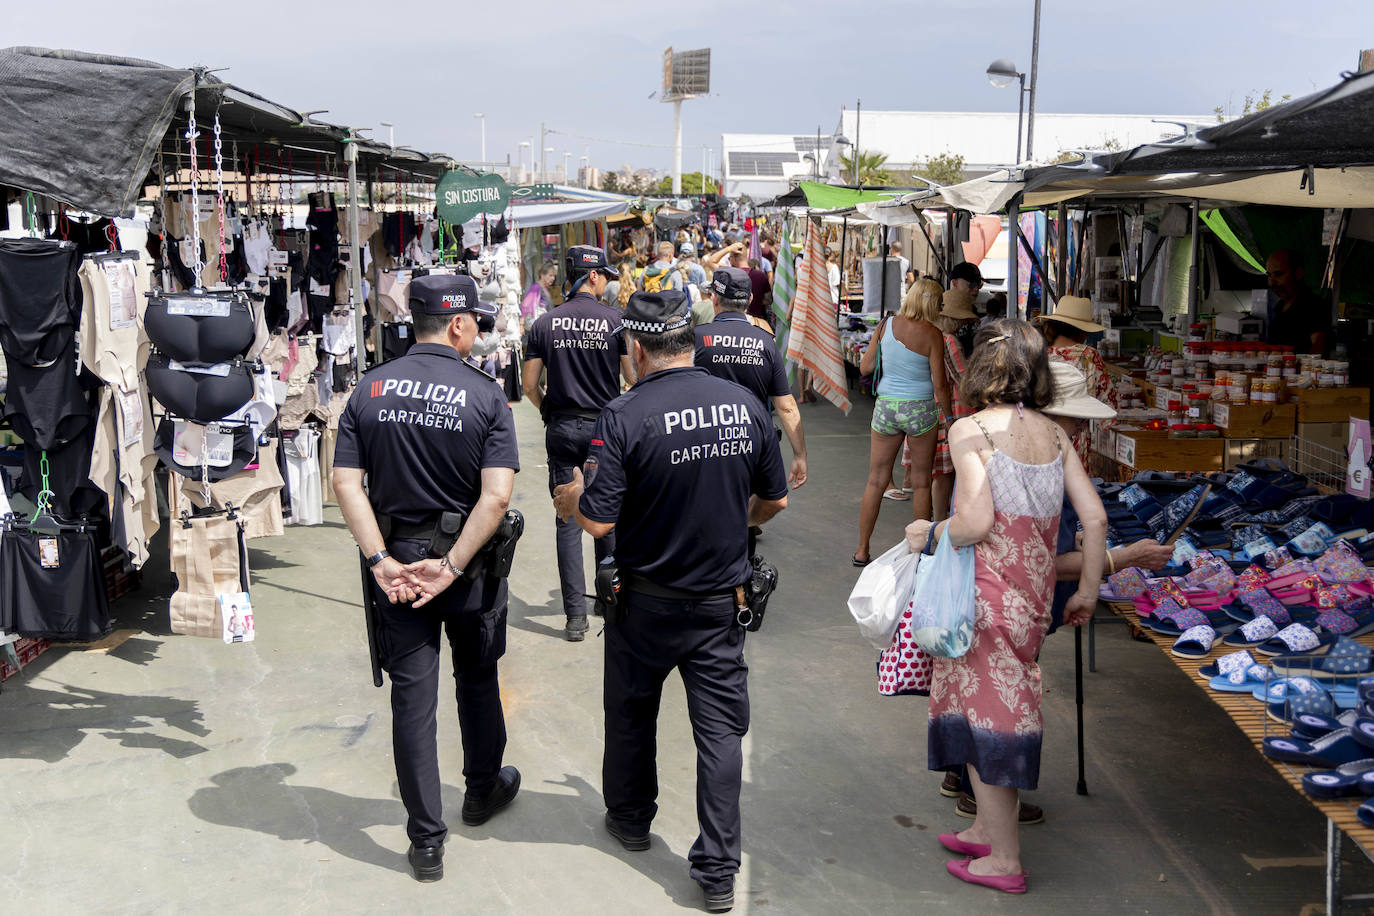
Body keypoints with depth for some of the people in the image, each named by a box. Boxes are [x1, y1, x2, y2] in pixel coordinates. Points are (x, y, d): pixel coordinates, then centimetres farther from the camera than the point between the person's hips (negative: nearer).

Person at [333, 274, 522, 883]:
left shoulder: (370, 389, -2)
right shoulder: (486, 394, -11)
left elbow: (346, 481, -8)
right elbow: (497, 495, -20)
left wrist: (381, 560, -10)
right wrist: (453, 565, -17)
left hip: (397, 563, 2)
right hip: (469, 561, -1)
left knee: (412, 696, 7)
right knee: (477, 678, 21)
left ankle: (426, 841, 12)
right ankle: (483, 788, 42)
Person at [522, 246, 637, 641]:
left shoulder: (545, 324, -1)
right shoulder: (616, 320, -7)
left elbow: (530, 386, 0)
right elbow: (635, 378, -6)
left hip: (560, 430, 1)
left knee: (567, 521, 3)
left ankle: (575, 616, 2)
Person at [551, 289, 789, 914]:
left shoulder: (625, 415, -18)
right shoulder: (745, 406, -5)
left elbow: (599, 520, -20)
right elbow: (774, 501, 5)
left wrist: (569, 500, 2)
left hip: (648, 599, -2)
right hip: (722, 597, 3)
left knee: (631, 713, 20)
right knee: (721, 728, 7)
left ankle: (630, 818, 40)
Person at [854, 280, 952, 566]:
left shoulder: (886, 325, -3)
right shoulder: (932, 334, -12)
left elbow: (865, 368, 3)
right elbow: (940, 384, -10)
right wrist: (949, 416, 3)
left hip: (886, 407, 3)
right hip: (921, 409, -3)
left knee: (876, 481, 11)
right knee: (921, 481, 11)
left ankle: (862, 550, 15)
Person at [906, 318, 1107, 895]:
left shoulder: (969, 430, -12)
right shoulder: (1053, 433, 6)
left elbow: (975, 523, -20)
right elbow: (1094, 517, 4)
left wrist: (929, 535, -2)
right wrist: (1088, 590, 13)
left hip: (986, 592, -6)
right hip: (1035, 590, 6)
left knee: (984, 713, 5)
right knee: (1006, 707, 20)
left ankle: (1004, 860, 15)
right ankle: (988, 829, 34)